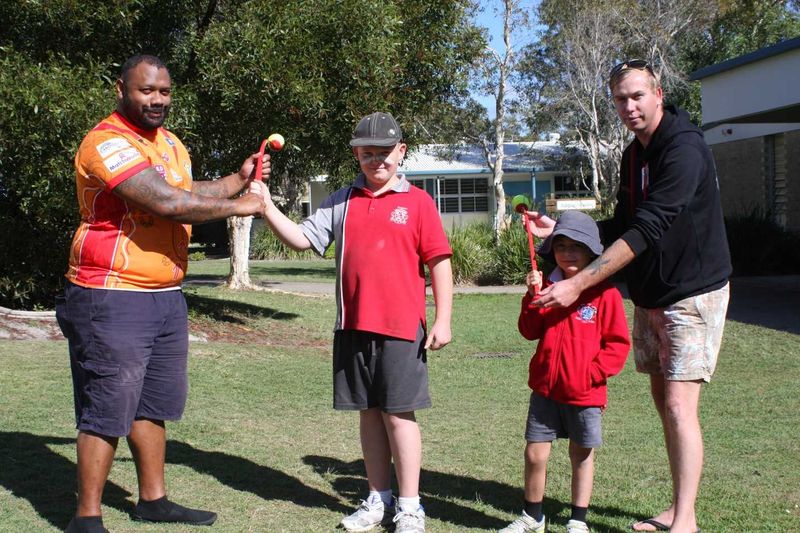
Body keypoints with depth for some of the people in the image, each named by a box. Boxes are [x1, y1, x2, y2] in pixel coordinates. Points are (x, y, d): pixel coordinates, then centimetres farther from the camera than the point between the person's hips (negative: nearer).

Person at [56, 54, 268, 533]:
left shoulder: (170, 143, 14)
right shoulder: (107, 142, -16)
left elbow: (189, 193, 26)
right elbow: (168, 203, -25)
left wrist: (236, 180, 12)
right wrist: (237, 206, -15)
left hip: (167, 296, 9)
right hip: (113, 300, -9)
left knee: (154, 404, 17)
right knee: (108, 410, -4)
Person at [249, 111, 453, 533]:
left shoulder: (417, 202, -1)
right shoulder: (342, 202, 9)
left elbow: (439, 262, -2)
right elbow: (302, 238, 5)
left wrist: (442, 320, -6)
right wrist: (267, 207, -9)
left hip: (401, 327, -4)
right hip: (353, 325, 4)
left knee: (398, 414, 0)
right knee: (369, 413, 12)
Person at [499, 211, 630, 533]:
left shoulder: (604, 293, -7)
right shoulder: (548, 288, 6)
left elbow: (618, 343, -6)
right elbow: (529, 331, 4)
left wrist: (593, 372, -15)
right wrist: (533, 297, -9)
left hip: (585, 394, -3)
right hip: (546, 388, 3)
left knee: (582, 455, 11)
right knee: (535, 453, 4)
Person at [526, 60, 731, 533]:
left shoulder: (684, 150, -21)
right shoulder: (635, 155, 9)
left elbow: (646, 231, -28)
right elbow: (623, 226, 15)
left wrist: (578, 284, -31)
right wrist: (559, 230, 2)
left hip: (693, 294, -9)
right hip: (650, 296, 9)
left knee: (679, 406, -13)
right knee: (663, 398, 11)